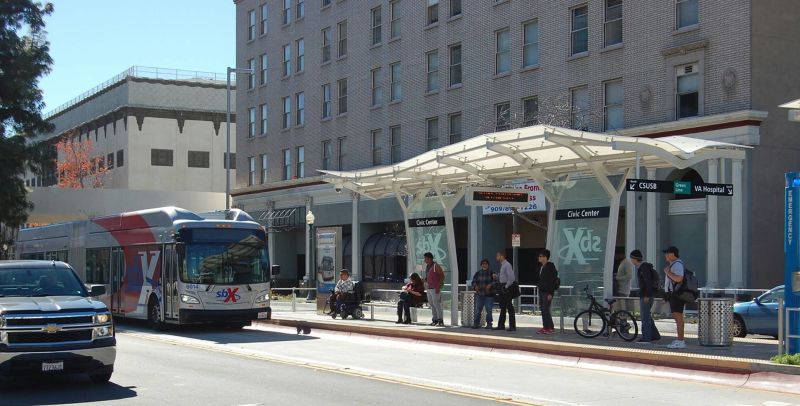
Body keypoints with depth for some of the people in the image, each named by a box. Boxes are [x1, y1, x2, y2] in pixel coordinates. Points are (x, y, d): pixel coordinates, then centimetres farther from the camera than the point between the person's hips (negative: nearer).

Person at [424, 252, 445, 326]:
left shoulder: (436, 266, -10)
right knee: (431, 304, 7)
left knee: (436, 304, -10)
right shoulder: (427, 266, 14)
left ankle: (440, 321, -8)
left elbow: (442, 276, -13)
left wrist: (439, 287, -18)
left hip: (435, 289, -8)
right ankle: (435, 320, 12)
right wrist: (424, 280, 5)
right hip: (429, 288, 8)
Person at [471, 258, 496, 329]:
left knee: (489, 310, -2)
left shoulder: (491, 273, 1)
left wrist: (490, 285, -26)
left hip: (489, 295, -2)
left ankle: (489, 324, 7)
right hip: (479, 294, 2)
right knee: (477, 310, 0)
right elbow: (473, 281, 6)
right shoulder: (478, 273, 9)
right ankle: (476, 323, 6)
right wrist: (475, 286, -15)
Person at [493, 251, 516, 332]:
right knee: (502, 307, 14)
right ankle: (501, 325, 21)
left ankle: (512, 326, -1)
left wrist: (506, 287, -19)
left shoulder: (507, 265, -15)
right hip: (502, 288, 10)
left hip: (506, 289, -10)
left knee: (509, 307, -5)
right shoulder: (502, 265, 13)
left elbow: (511, 277, -23)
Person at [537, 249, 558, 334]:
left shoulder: (550, 267, -13)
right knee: (543, 310, 8)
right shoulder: (542, 267, 14)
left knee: (546, 310, -10)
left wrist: (550, 293, -20)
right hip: (541, 292, 9)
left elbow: (553, 281, -17)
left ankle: (551, 328, -5)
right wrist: (540, 290, 17)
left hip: (547, 292, -9)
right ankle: (545, 327, 12)